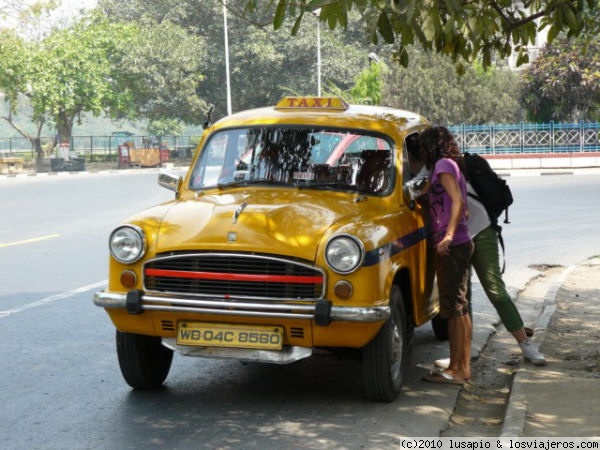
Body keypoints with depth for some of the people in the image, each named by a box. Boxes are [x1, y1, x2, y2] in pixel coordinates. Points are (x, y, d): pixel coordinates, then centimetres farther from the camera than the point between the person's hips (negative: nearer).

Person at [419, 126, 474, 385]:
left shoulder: (443, 165, -7)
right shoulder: (453, 166, 20)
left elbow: (458, 201, -19)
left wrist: (449, 234, -27)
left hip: (452, 245, -10)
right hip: (461, 244, 10)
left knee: (453, 307, -8)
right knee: (460, 307, 11)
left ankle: (455, 370, -6)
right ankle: (464, 368, 16)